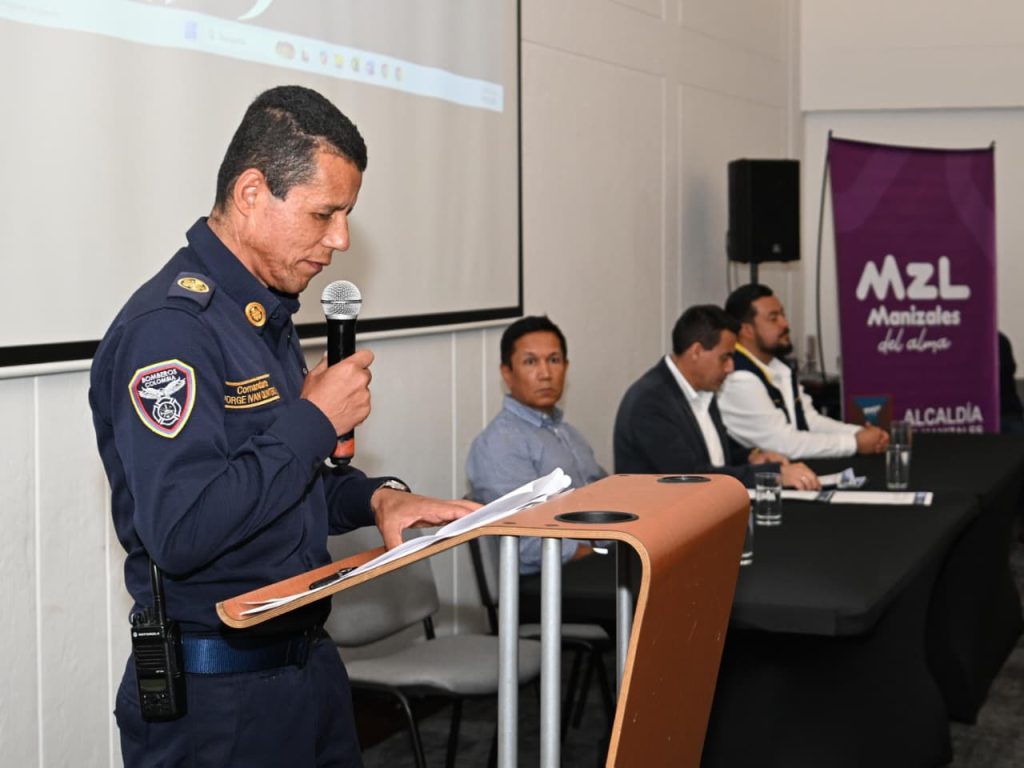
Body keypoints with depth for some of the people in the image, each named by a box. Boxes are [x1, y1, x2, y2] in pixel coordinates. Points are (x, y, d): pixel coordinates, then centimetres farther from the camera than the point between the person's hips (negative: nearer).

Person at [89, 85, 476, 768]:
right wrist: (315, 420, -21)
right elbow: (180, 532, -30)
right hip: (214, 694, -9)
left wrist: (376, 497, 0)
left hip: (308, 657, 9)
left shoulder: (269, 316, 11)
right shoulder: (169, 328, -20)